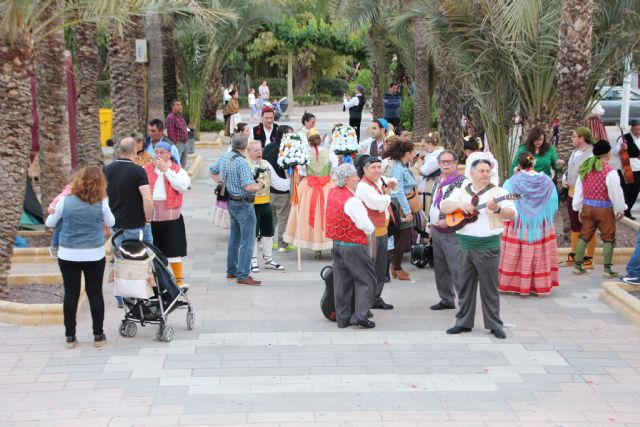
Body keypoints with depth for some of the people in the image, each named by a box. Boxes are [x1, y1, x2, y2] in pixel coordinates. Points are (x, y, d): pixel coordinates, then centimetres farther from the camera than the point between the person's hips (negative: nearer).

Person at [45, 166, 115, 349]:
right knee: (95, 293, 9)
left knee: (71, 294, 7)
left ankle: (70, 336, 12)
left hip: (68, 255, 0)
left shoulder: (65, 200, -7)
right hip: (94, 255, 0)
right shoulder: (101, 203, -8)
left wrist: (52, 213, 27)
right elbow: (110, 223, 10)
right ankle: (98, 335, 13)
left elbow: (50, 223, 7)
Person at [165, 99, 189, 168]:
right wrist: (175, 144, -19)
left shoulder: (180, 116, 17)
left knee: (183, 165, 13)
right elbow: (170, 133, -17)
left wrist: (187, 140, 17)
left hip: (185, 144, 9)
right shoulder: (171, 117, -12)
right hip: (177, 144, -9)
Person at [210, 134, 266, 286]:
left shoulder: (224, 157, 3)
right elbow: (248, 186, -28)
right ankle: (243, 276, -2)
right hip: (243, 203, -9)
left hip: (231, 201, 9)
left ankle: (231, 271, 29)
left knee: (234, 237, 20)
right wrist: (259, 186, -10)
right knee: (247, 241, -2)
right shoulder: (242, 162, -24)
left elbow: (213, 172, 21)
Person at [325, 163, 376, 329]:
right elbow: (369, 228, -23)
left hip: (337, 243, 8)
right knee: (364, 279, 5)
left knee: (342, 281, 13)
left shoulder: (332, 193, 1)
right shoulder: (352, 201, -23)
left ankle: (342, 318, 18)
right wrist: (370, 229, 1)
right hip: (354, 246, -8)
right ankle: (360, 316, 0)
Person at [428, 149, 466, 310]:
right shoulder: (437, 181, 14)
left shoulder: (461, 181, -11)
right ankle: (446, 299, 23)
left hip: (452, 232, -8)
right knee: (440, 268, 13)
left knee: (457, 269, -12)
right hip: (437, 231, 8)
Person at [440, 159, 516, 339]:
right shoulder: (460, 192, 11)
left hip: (488, 247, -4)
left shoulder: (498, 192, 0)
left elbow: (512, 214, -7)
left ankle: (495, 325, 8)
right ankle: (463, 322, 19)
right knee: (465, 285, 10)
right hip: (465, 245, 4)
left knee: (489, 288, 1)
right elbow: (444, 207, 4)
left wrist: (497, 209, -25)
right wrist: (460, 205, -13)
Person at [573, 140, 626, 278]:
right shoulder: (610, 171, -16)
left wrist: (579, 208, 18)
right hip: (604, 209, -6)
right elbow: (616, 193, -13)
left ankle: (577, 266, 17)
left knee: (584, 235, 15)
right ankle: (607, 270, 3)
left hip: (587, 207, 6)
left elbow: (579, 190, 10)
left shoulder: (585, 169, 5)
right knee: (608, 238, 4)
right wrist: (620, 210, 0)